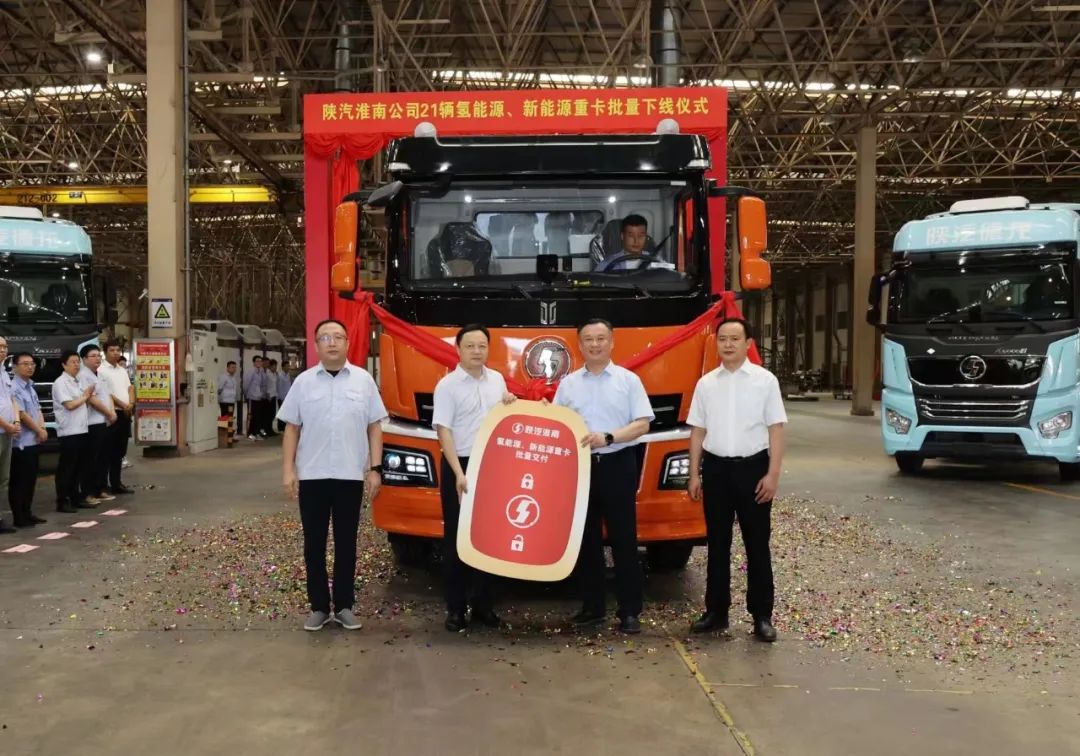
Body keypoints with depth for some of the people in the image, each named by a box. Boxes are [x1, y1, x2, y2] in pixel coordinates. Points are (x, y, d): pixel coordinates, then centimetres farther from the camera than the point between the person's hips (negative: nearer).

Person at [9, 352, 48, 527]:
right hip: (21, 441, -9)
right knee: (19, 480, -2)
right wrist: (39, 431, -7)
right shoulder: (14, 388, -15)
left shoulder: (31, 387, 13)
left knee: (31, 479, 13)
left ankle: (27, 513, 21)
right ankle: (19, 517, 4)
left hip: (33, 440, 9)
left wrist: (43, 429, -1)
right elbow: (22, 414, -17)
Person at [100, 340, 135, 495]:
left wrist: (131, 404, -7)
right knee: (107, 451, -6)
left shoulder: (123, 370, 17)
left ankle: (116, 483, 17)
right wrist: (123, 405, -13)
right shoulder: (101, 370, -8)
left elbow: (130, 388, 12)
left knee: (120, 451, 11)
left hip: (125, 414, 8)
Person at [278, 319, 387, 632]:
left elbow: (374, 427, 4)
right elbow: (292, 428, 6)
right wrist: (288, 470, -1)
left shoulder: (364, 380, 4)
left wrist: (375, 469, -3)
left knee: (346, 543, 7)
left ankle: (344, 606, 17)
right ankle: (319, 606, 16)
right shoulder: (303, 381, 5)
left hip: (350, 475, 0)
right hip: (312, 475, 1)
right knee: (314, 543, 6)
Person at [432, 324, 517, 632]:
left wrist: (510, 404, -2)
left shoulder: (497, 379, 9)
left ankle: (483, 603, 19)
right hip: (458, 466, -5)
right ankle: (456, 607, 9)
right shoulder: (447, 385, -8)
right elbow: (444, 431, -13)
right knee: (456, 536, 2)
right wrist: (459, 473, -21)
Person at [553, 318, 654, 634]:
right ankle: (593, 606, 18)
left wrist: (608, 437, -18)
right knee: (586, 539, 8)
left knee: (623, 539, -1)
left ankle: (629, 610, 6)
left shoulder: (628, 380, 2)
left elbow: (642, 424, -5)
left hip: (618, 465, -3)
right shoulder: (568, 383, 11)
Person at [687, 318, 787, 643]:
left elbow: (776, 429, -4)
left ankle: (762, 615, 14)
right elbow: (698, 431, 8)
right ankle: (716, 610, 21)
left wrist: (772, 474, -10)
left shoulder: (765, 380, -3)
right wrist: (694, 474, 5)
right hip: (716, 468, 3)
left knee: (757, 544, 5)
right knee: (717, 543, 11)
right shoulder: (706, 383, 5)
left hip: (752, 467, -3)